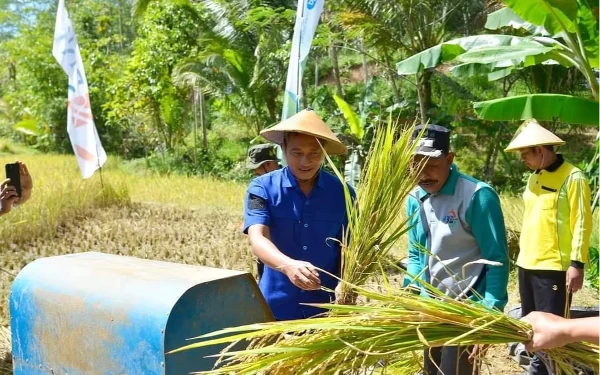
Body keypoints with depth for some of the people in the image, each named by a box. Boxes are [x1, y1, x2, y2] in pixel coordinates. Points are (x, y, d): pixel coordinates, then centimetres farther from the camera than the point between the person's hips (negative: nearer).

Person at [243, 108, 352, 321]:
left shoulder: (342, 193, -1)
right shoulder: (263, 188, -6)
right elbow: (257, 239, -20)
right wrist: (289, 266, -39)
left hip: (327, 309, 1)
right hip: (276, 309, -1)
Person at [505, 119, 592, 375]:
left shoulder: (573, 178, -11)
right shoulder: (534, 177, 12)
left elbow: (582, 224, -12)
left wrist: (577, 264, -16)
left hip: (554, 267, -8)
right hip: (527, 265, 8)